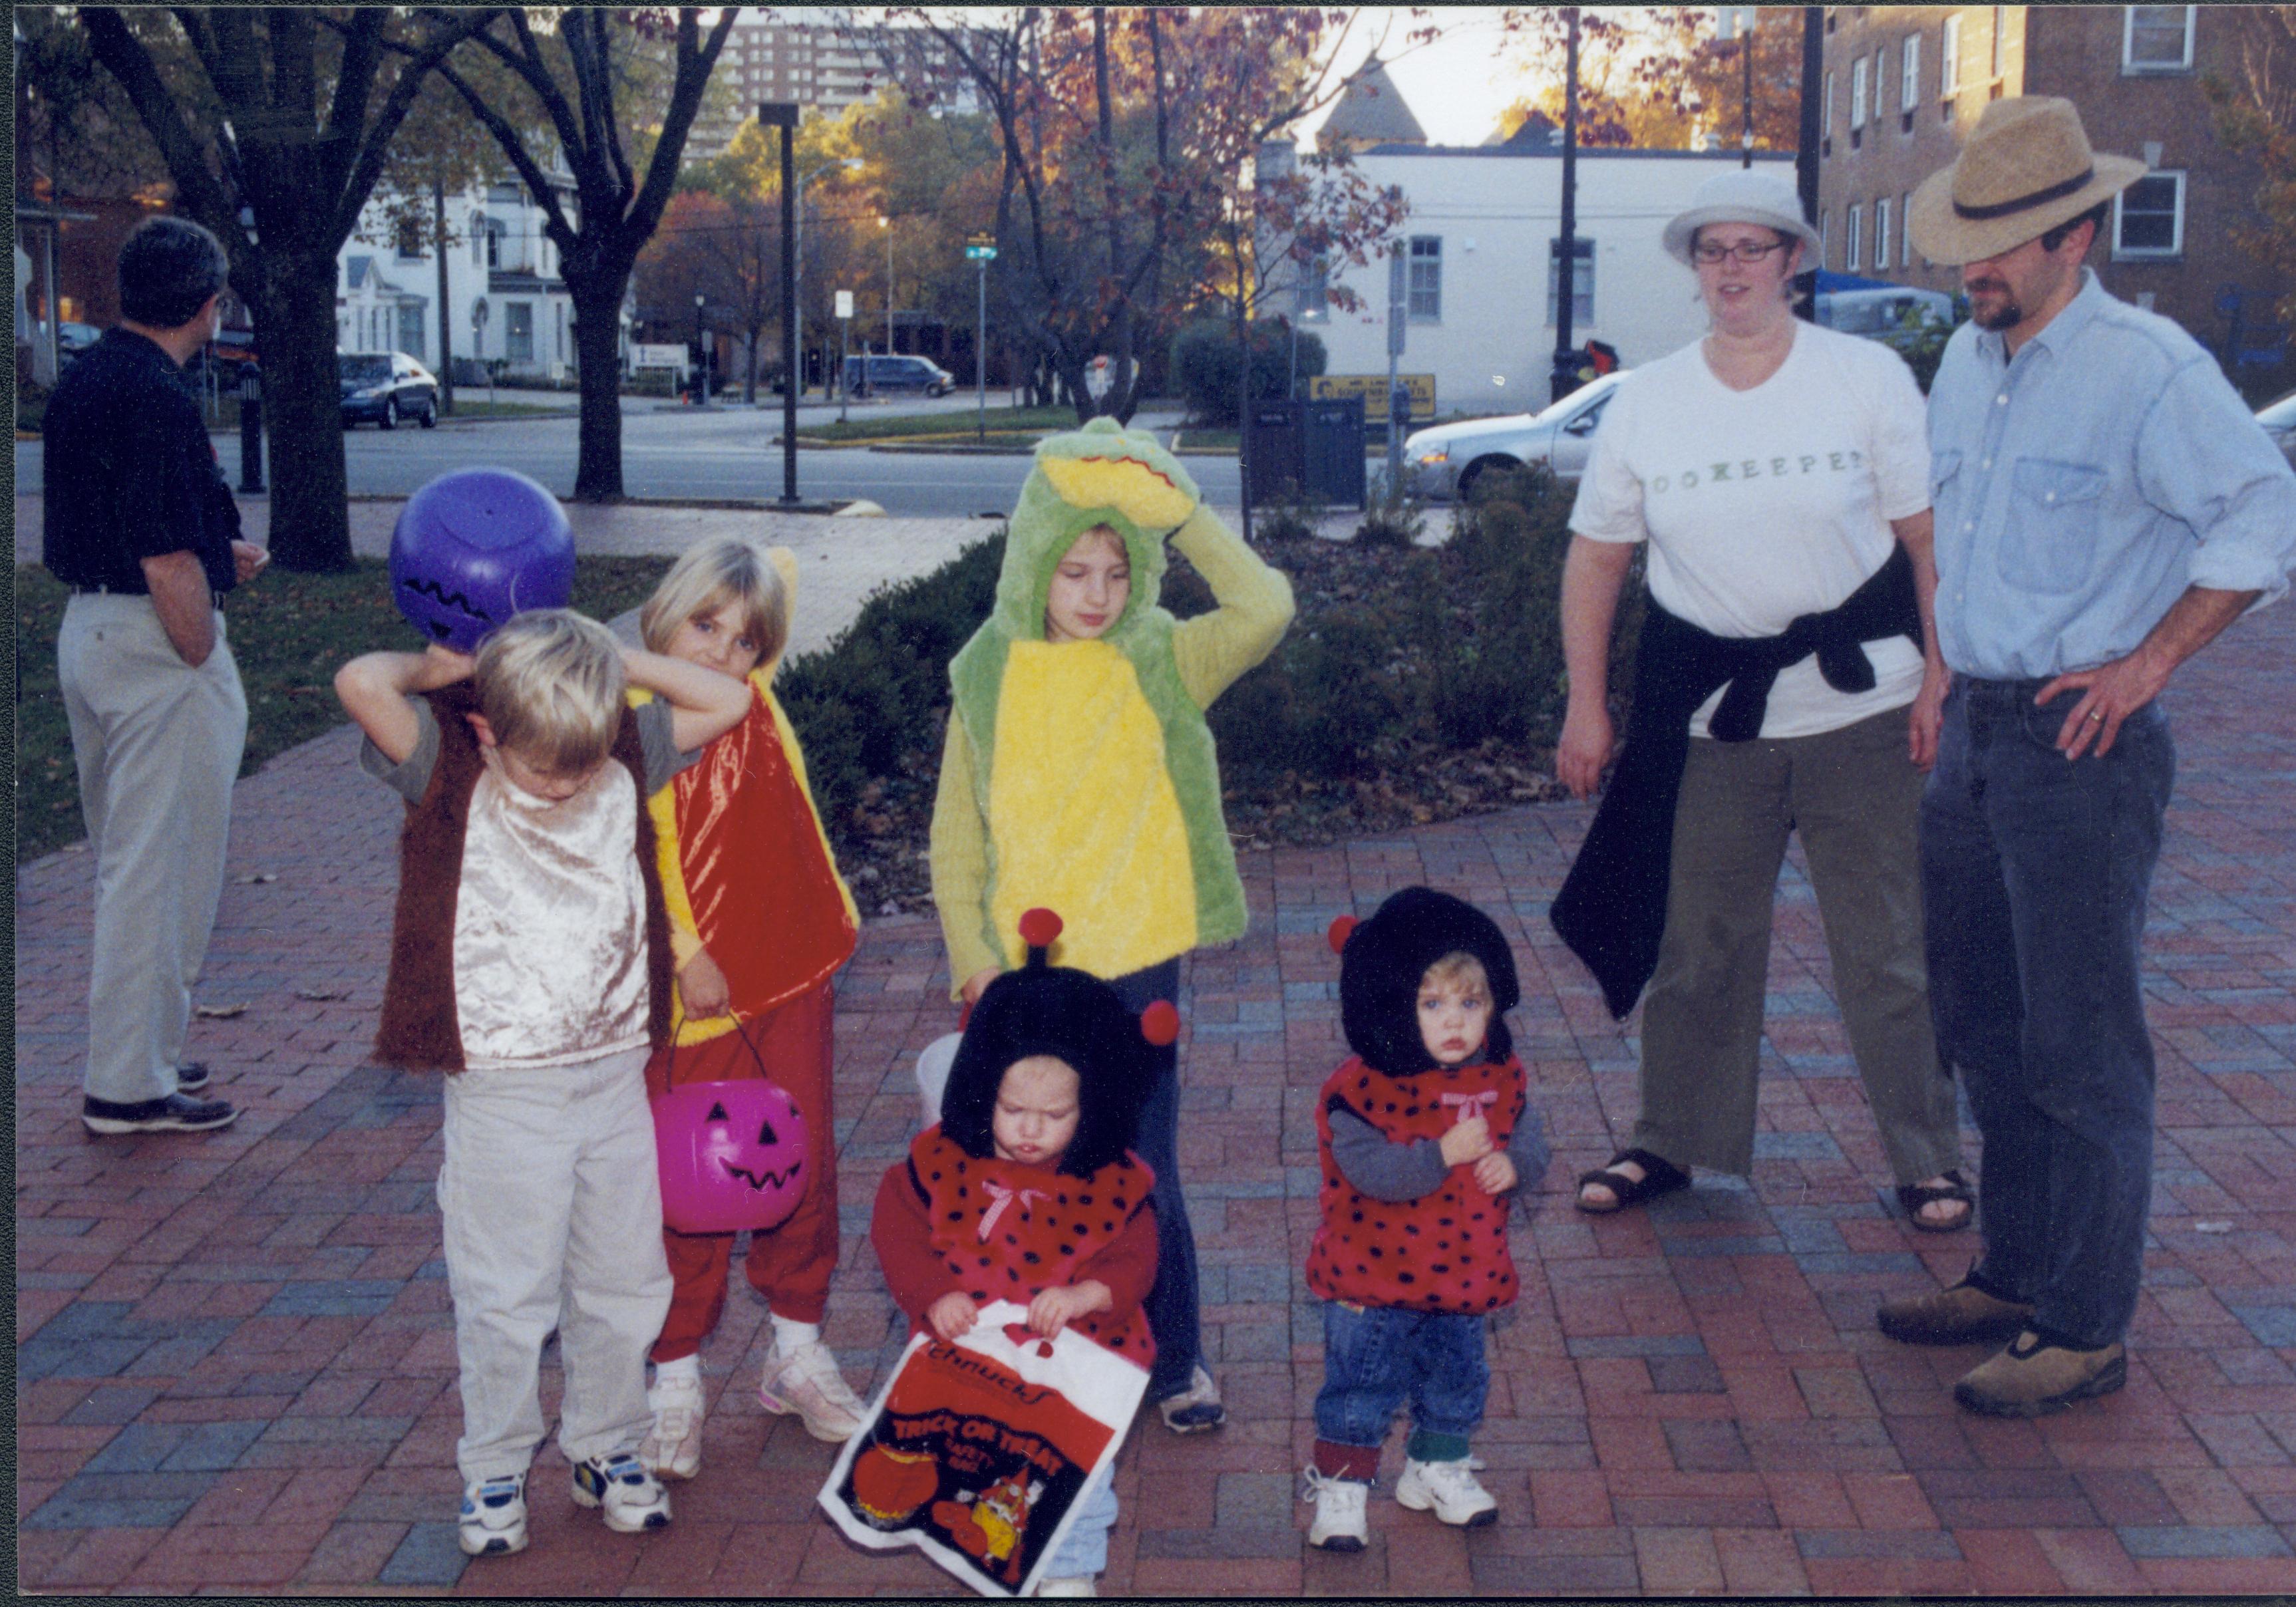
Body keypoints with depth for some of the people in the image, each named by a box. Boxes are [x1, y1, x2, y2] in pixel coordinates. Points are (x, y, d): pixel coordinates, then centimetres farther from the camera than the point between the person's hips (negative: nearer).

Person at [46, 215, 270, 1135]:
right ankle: (130, 1086, 5)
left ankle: (134, 1051, 31)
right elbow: (168, 564, -23)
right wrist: (204, 660, -13)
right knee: (159, 866, -2)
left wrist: (216, 555, 28)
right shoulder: (156, 399, -20)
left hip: (87, 626, 10)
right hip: (154, 644, -10)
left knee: (125, 859, 19)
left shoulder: (84, 379, 10)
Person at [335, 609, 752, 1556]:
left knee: (624, 1282, 13)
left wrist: (613, 662, -1)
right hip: (503, 1088, -4)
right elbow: (360, 685, -25)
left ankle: (606, 1449, 31)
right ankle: (494, 1470, 23)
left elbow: (728, 701, 4)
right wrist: (442, 667, -7)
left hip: (615, 1076, 4)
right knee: (505, 1297, 4)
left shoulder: (626, 764, 2)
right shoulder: (450, 778, -10)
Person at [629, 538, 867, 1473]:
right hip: (700, 994, -5)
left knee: (803, 1163, 11)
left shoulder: (755, 699, 5)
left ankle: (797, 1354, 27)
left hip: (794, 972, 6)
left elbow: (784, 572, 20)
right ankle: (675, 1381, 15)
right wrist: (688, 955, -21)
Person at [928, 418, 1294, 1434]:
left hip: (1135, 965, -1)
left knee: (1144, 1178, 5)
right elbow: (955, 834, 4)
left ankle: (1175, 1362, 25)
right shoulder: (990, 678, 0)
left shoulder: (1162, 664, -2)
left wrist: (1180, 510, -17)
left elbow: (1266, 609, -19)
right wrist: (974, 956, -3)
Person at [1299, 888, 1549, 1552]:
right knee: (1360, 1384, 6)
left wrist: (1513, 1163, -19)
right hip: (1373, 1276, -5)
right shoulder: (1363, 1086, -21)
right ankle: (1339, 1486, 21)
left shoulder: (1498, 1077, -3)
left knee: (1455, 1378, 21)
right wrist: (1445, 1154, -35)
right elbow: (1370, 1170, -28)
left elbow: (1529, 1138, 3)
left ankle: (1438, 1468, 42)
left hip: (1465, 1271, 5)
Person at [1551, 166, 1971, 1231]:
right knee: (1694, 944, 10)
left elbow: (1929, 537, 0)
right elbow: (1595, 556, 9)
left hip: (1861, 710, -2)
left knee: (1890, 950, 4)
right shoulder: (1646, 403, 4)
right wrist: (1586, 705, 4)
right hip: (1710, 716, 2)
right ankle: (1671, 1142, 26)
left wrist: (1939, 676, -7)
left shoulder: (1868, 377, -2)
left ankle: (1927, 1157, 20)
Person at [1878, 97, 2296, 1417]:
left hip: (2083, 748, -8)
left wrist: (2146, 663, -14)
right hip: (1975, 732, 8)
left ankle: (2086, 1331, 9)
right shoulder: (1968, 361, 11)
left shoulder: (2151, 368, -13)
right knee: (1985, 1027, 15)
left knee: (2082, 1051, -1)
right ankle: (2014, 1277, 29)